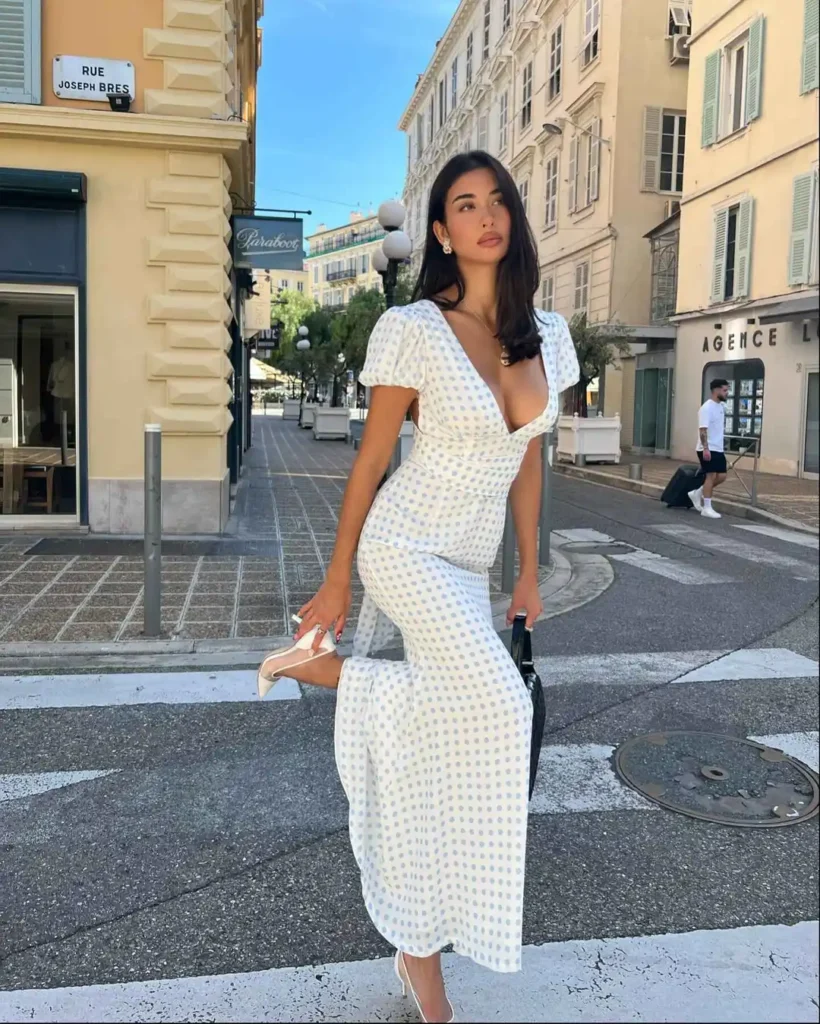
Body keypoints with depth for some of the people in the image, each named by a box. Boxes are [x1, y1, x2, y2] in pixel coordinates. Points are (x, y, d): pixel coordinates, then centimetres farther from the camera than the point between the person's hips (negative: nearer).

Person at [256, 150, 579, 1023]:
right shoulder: (413, 330, -11)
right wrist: (336, 582, -3)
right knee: (497, 710, -24)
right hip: (403, 547, -5)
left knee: (427, 754, 10)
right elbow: (370, 460, -7)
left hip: (469, 565, 6)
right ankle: (323, 666, -2)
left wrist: (529, 572, 15)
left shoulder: (546, 336, 5)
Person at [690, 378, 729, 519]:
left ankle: (697, 494, 22)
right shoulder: (707, 408, -16)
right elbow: (703, 430, -22)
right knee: (711, 476, -8)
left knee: (721, 476, 8)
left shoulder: (722, 406, 13)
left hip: (718, 449, 9)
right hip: (708, 449, -9)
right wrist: (705, 448, -28)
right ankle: (707, 508, -2)